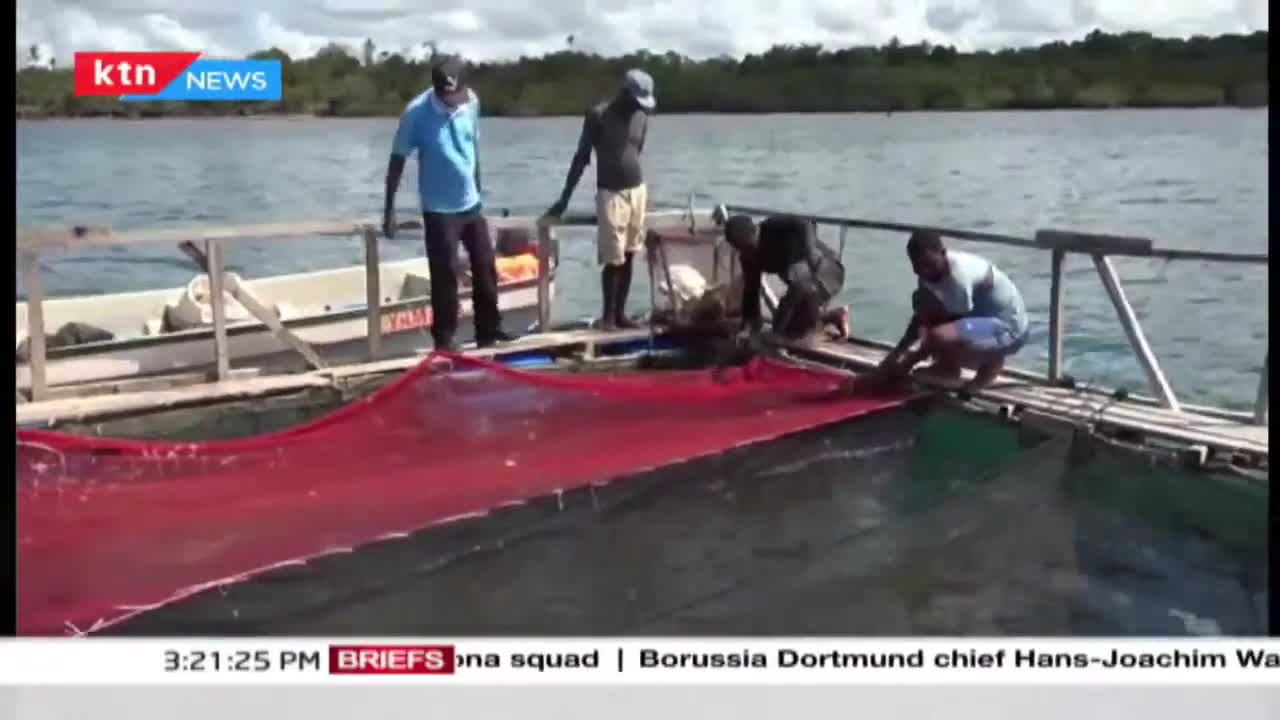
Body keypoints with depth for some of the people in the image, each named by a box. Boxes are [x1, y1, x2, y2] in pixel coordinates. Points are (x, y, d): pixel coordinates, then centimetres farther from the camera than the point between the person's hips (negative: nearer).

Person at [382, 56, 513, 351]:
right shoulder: (416, 112, -16)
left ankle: (489, 331, 23)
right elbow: (398, 160, -10)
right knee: (445, 275, -2)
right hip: (439, 209, -5)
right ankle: (444, 340, 10)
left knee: (485, 268, 10)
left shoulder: (472, 102, -3)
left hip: (471, 204, 5)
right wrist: (389, 210, -12)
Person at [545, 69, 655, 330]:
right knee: (613, 258, -6)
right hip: (610, 193, -5)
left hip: (638, 190, 5)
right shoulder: (598, 115, -8)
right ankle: (607, 314, 7)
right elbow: (581, 157, -6)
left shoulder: (642, 118, 7)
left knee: (629, 255, 7)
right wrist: (564, 199, -6)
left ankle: (620, 313, 15)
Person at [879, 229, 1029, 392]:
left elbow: (949, 326, -22)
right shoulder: (931, 269, -3)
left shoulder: (959, 276, -30)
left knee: (940, 338, -34)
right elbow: (922, 317, 7)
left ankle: (991, 361, -2)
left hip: (1008, 328, -10)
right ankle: (947, 367, 7)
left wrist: (908, 363, -18)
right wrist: (898, 352, -4)